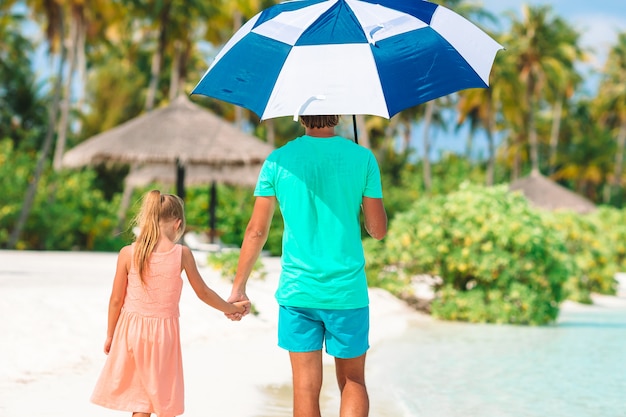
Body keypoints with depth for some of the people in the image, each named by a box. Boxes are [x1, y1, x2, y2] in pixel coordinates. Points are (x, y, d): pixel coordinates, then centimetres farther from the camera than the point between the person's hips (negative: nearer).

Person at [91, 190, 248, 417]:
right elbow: (203, 292, 3)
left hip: (131, 330, 1)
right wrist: (231, 308, 19)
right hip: (164, 331, -1)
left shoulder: (128, 253, -7)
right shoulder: (182, 254, -8)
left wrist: (110, 335, 11)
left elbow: (116, 300, -2)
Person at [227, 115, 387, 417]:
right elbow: (378, 230, 0)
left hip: (297, 291, 1)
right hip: (348, 291, 0)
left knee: (306, 389, 5)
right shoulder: (362, 158, -4)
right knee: (353, 382, 14)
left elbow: (256, 231, 0)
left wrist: (238, 287, 9)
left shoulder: (278, 160, -2)